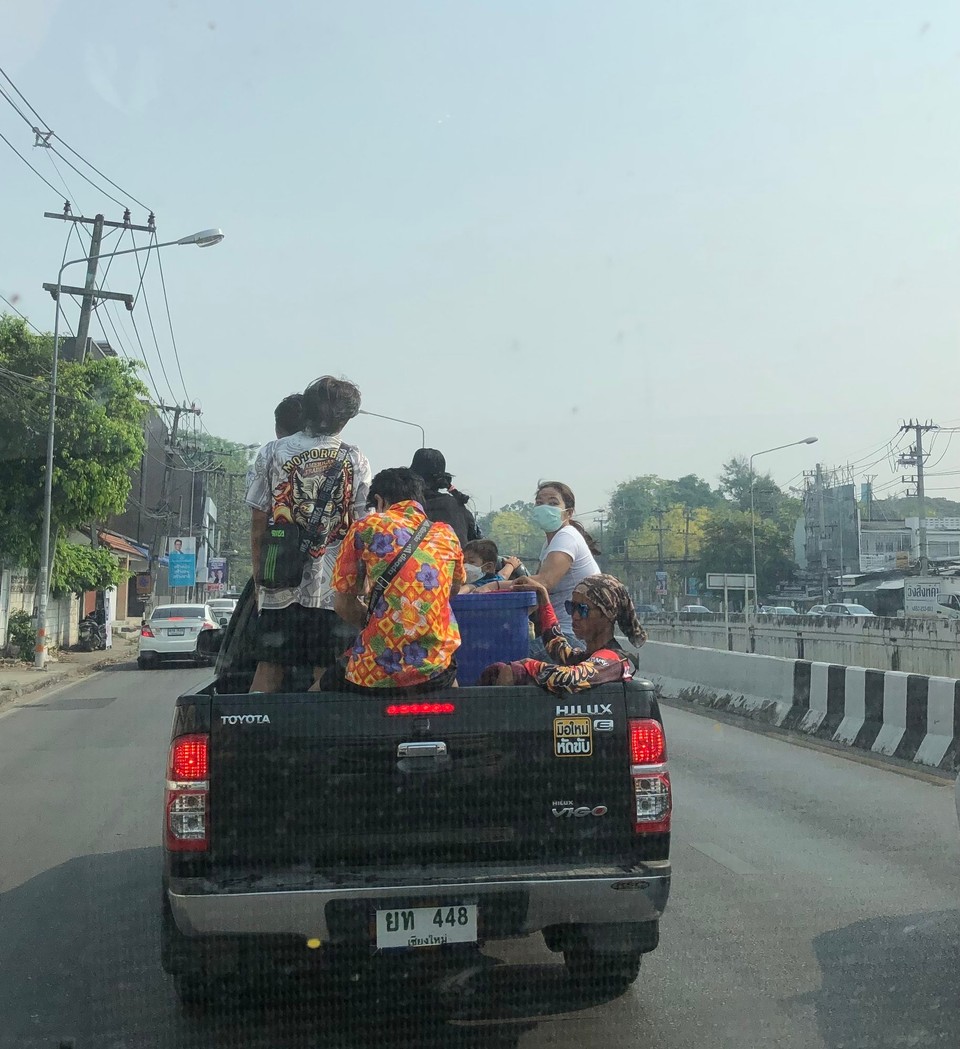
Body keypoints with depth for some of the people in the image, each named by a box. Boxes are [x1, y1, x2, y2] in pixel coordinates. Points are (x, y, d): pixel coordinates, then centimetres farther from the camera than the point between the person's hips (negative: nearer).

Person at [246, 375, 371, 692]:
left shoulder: (271, 453, 2)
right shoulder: (355, 460, 0)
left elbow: (258, 522, 3)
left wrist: (259, 576, 11)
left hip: (280, 583, 1)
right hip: (334, 586, -1)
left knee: (268, 670, 9)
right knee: (327, 675, 6)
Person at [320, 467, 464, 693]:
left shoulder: (364, 528, 1)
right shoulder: (447, 534, 10)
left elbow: (343, 605, 4)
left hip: (378, 668, -3)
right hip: (436, 671, 3)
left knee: (323, 686, 23)